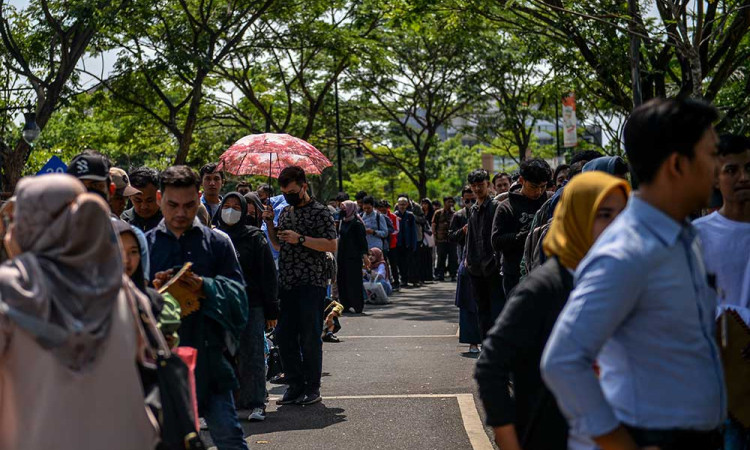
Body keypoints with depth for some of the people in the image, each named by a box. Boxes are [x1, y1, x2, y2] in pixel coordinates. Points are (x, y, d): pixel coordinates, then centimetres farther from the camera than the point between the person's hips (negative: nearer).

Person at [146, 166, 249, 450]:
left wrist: (206, 288, -20)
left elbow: (237, 293, -1)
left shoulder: (218, 242, 6)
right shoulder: (145, 244, 8)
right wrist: (152, 290, -15)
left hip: (208, 355, -1)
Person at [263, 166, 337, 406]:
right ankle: (295, 385, 16)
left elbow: (331, 245, -13)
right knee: (284, 335, 6)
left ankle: (312, 387, 10)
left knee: (310, 337, -1)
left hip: (311, 284, -7)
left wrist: (301, 239, -19)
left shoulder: (320, 212, -5)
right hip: (286, 283, 7)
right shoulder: (286, 211, 16)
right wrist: (270, 224, 9)